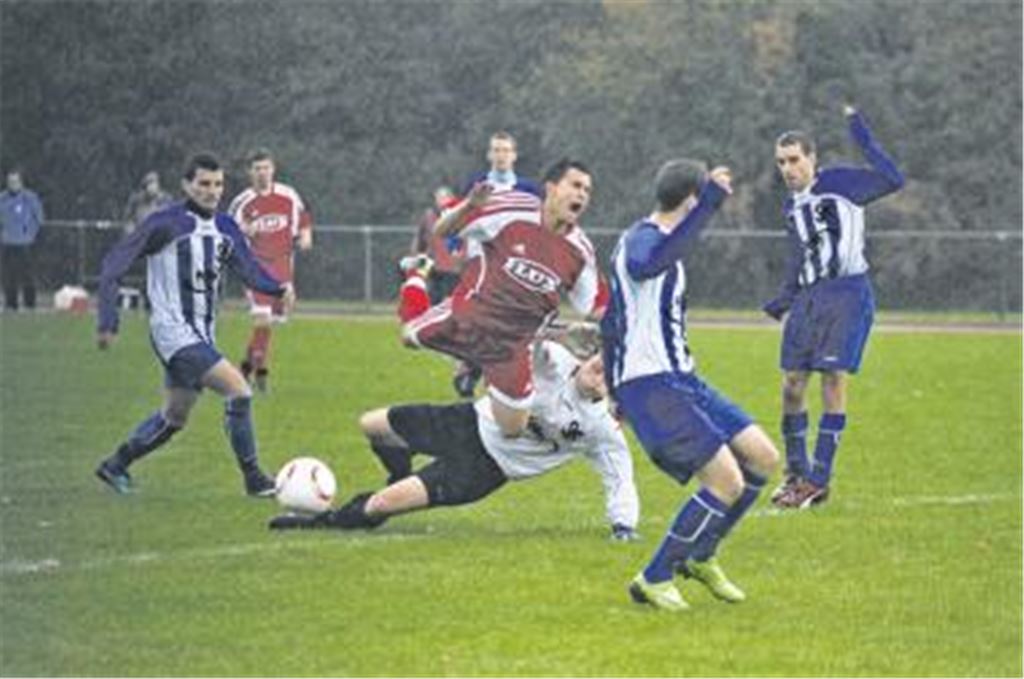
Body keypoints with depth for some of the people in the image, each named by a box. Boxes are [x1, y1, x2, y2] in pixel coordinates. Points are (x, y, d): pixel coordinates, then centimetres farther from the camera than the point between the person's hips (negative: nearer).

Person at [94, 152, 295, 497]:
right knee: (238, 390, -17)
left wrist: (278, 288, -21)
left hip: (202, 335, 8)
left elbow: (248, 268, 0)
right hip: (174, 333, -8)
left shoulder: (225, 227, 8)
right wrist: (109, 321, -14)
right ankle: (253, 478, -7)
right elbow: (114, 263, -9)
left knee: (174, 417, 17)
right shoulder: (166, 223, -12)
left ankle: (115, 465, 33)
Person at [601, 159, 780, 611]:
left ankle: (700, 557, 22)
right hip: (649, 385, -10)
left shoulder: (654, 240, 19)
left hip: (679, 379, 10)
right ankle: (654, 580, -4)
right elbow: (650, 264, -42)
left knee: (762, 458, 7)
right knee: (727, 481, -15)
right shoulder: (641, 239, -14)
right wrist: (711, 201, -44)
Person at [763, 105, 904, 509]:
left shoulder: (840, 184, -4)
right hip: (808, 298, 7)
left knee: (834, 381, -9)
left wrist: (862, 138, -15)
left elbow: (892, 180, -16)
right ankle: (797, 474, 15)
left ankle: (819, 480, -4)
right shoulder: (792, 206, 16)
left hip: (848, 294, -7)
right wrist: (781, 304, 21)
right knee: (792, 383, 2)